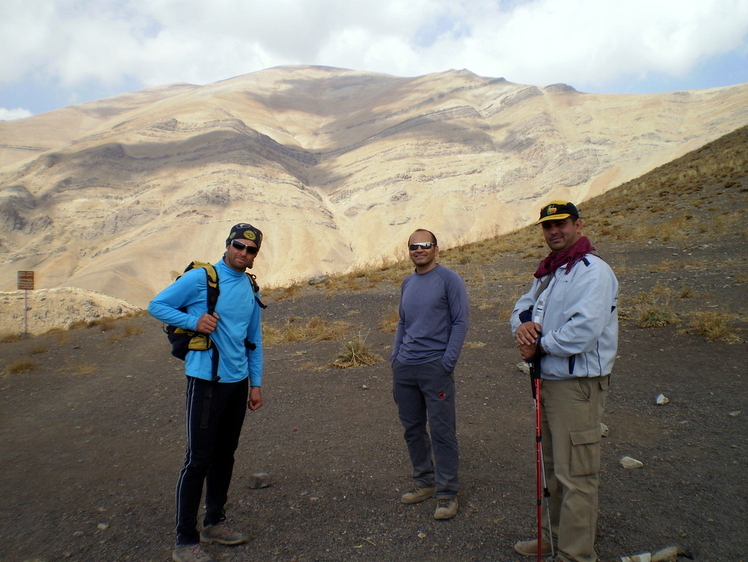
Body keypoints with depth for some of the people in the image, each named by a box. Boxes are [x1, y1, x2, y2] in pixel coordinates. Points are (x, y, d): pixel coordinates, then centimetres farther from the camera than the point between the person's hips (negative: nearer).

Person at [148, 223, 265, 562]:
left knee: (225, 456, 15)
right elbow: (157, 305, -3)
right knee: (198, 459, -1)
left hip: (238, 384, 6)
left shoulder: (250, 290, 10)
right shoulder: (200, 278, -7)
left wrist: (256, 384, 13)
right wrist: (193, 321, -17)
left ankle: (215, 522, 31)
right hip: (206, 381, -6)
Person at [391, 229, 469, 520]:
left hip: (435, 367, -6)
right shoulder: (407, 283, 14)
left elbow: (460, 322, -8)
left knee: (442, 432, 0)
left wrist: (447, 362, -14)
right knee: (412, 429, 14)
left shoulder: (449, 279, -5)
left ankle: (447, 493, 12)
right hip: (404, 368, 7)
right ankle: (425, 482, 30)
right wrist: (395, 357, 11)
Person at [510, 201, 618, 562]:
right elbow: (524, 306, 15)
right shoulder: (547, 273, 14)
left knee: (575, 474, -1)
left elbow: (584, 329, -27)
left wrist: (538, 346, -14)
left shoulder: (592, 271, -15)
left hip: (577, 385, -10)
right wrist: (522, 324, -9)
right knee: (554, 468, 21)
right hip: (548, 381, 10)